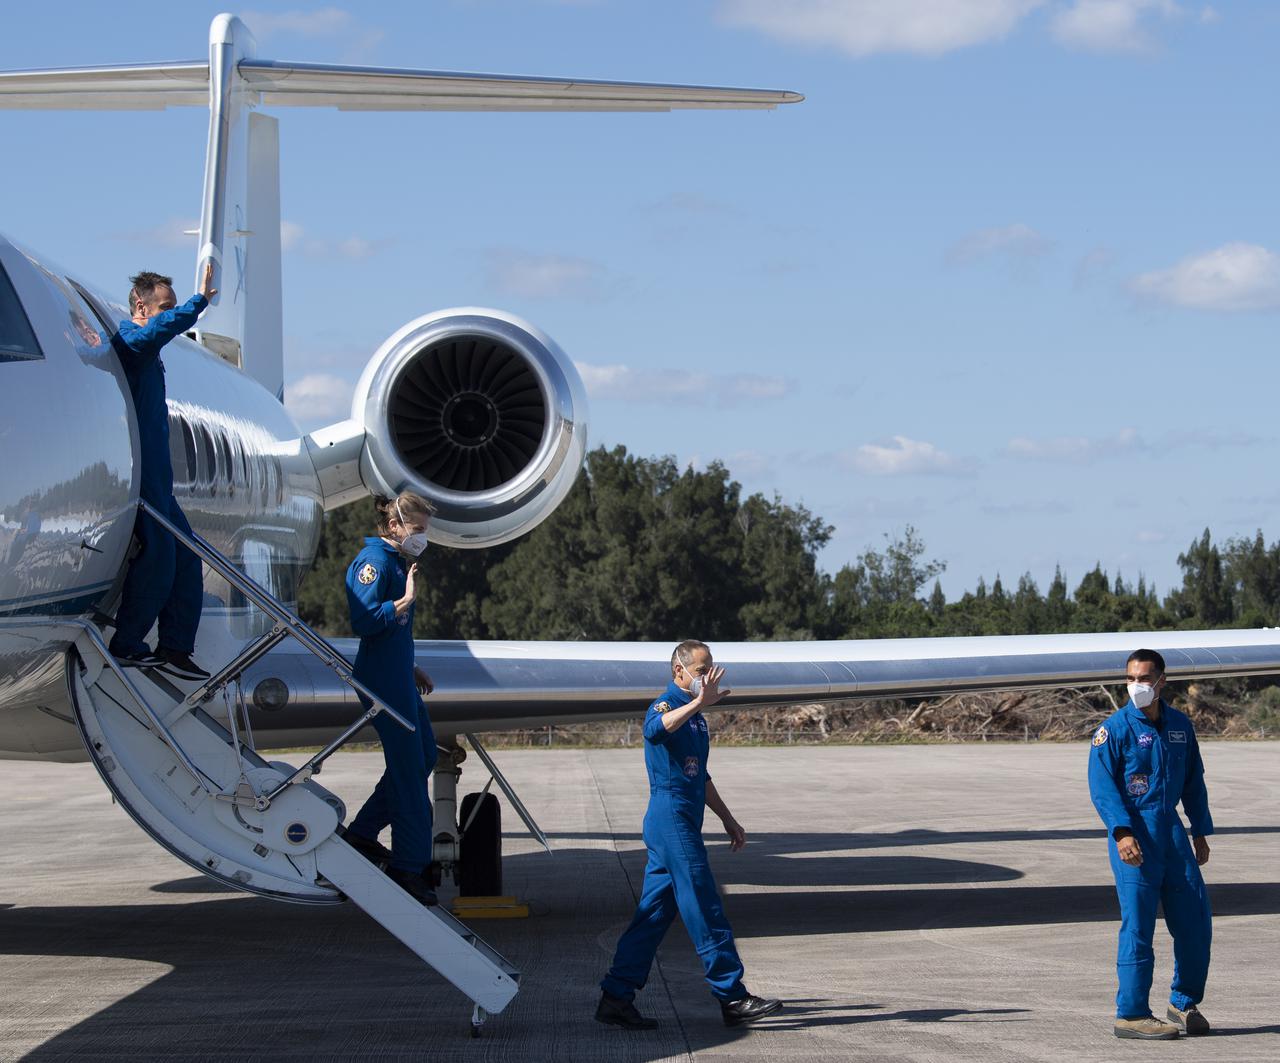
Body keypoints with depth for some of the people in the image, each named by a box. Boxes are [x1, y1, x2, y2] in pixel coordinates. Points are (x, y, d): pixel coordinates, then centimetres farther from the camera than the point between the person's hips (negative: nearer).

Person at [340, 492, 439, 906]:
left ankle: (362, 833, 23)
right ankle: (409, 867, -3)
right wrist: (404, 603, -23)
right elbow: (363, 621, -25)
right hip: (383, 682, -11)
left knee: (423, 756, 16)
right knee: (409, 768, -8)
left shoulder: (398, 561, 17)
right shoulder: (373, 561, -14)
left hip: (398, 679, 11)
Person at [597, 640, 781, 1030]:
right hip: (672, 818, -10)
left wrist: (727, 819, 30)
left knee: (655, 912, 8)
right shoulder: (666, 705, -10)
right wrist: (699, 702, -45)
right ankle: (732, 998, -3)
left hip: (682, 822, 10)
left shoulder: (695, 715, 20)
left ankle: (616, 998, 9)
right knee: (705, 912, -6)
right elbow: (654, 730, -36)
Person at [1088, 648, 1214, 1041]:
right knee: (1138, 924, -6)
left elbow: (1193, 781, 19)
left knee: (1195, 920, 7)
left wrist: (1200, 832, 17)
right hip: (1134, 834, -6)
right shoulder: (1115, 728, -6)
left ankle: (1185, 1004, 22)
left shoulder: (1179, 726, 11)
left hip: (1171, 829, 6)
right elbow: (1101, 783, -12)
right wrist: (1121, 832, -22)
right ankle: (1131, 1015, -1)